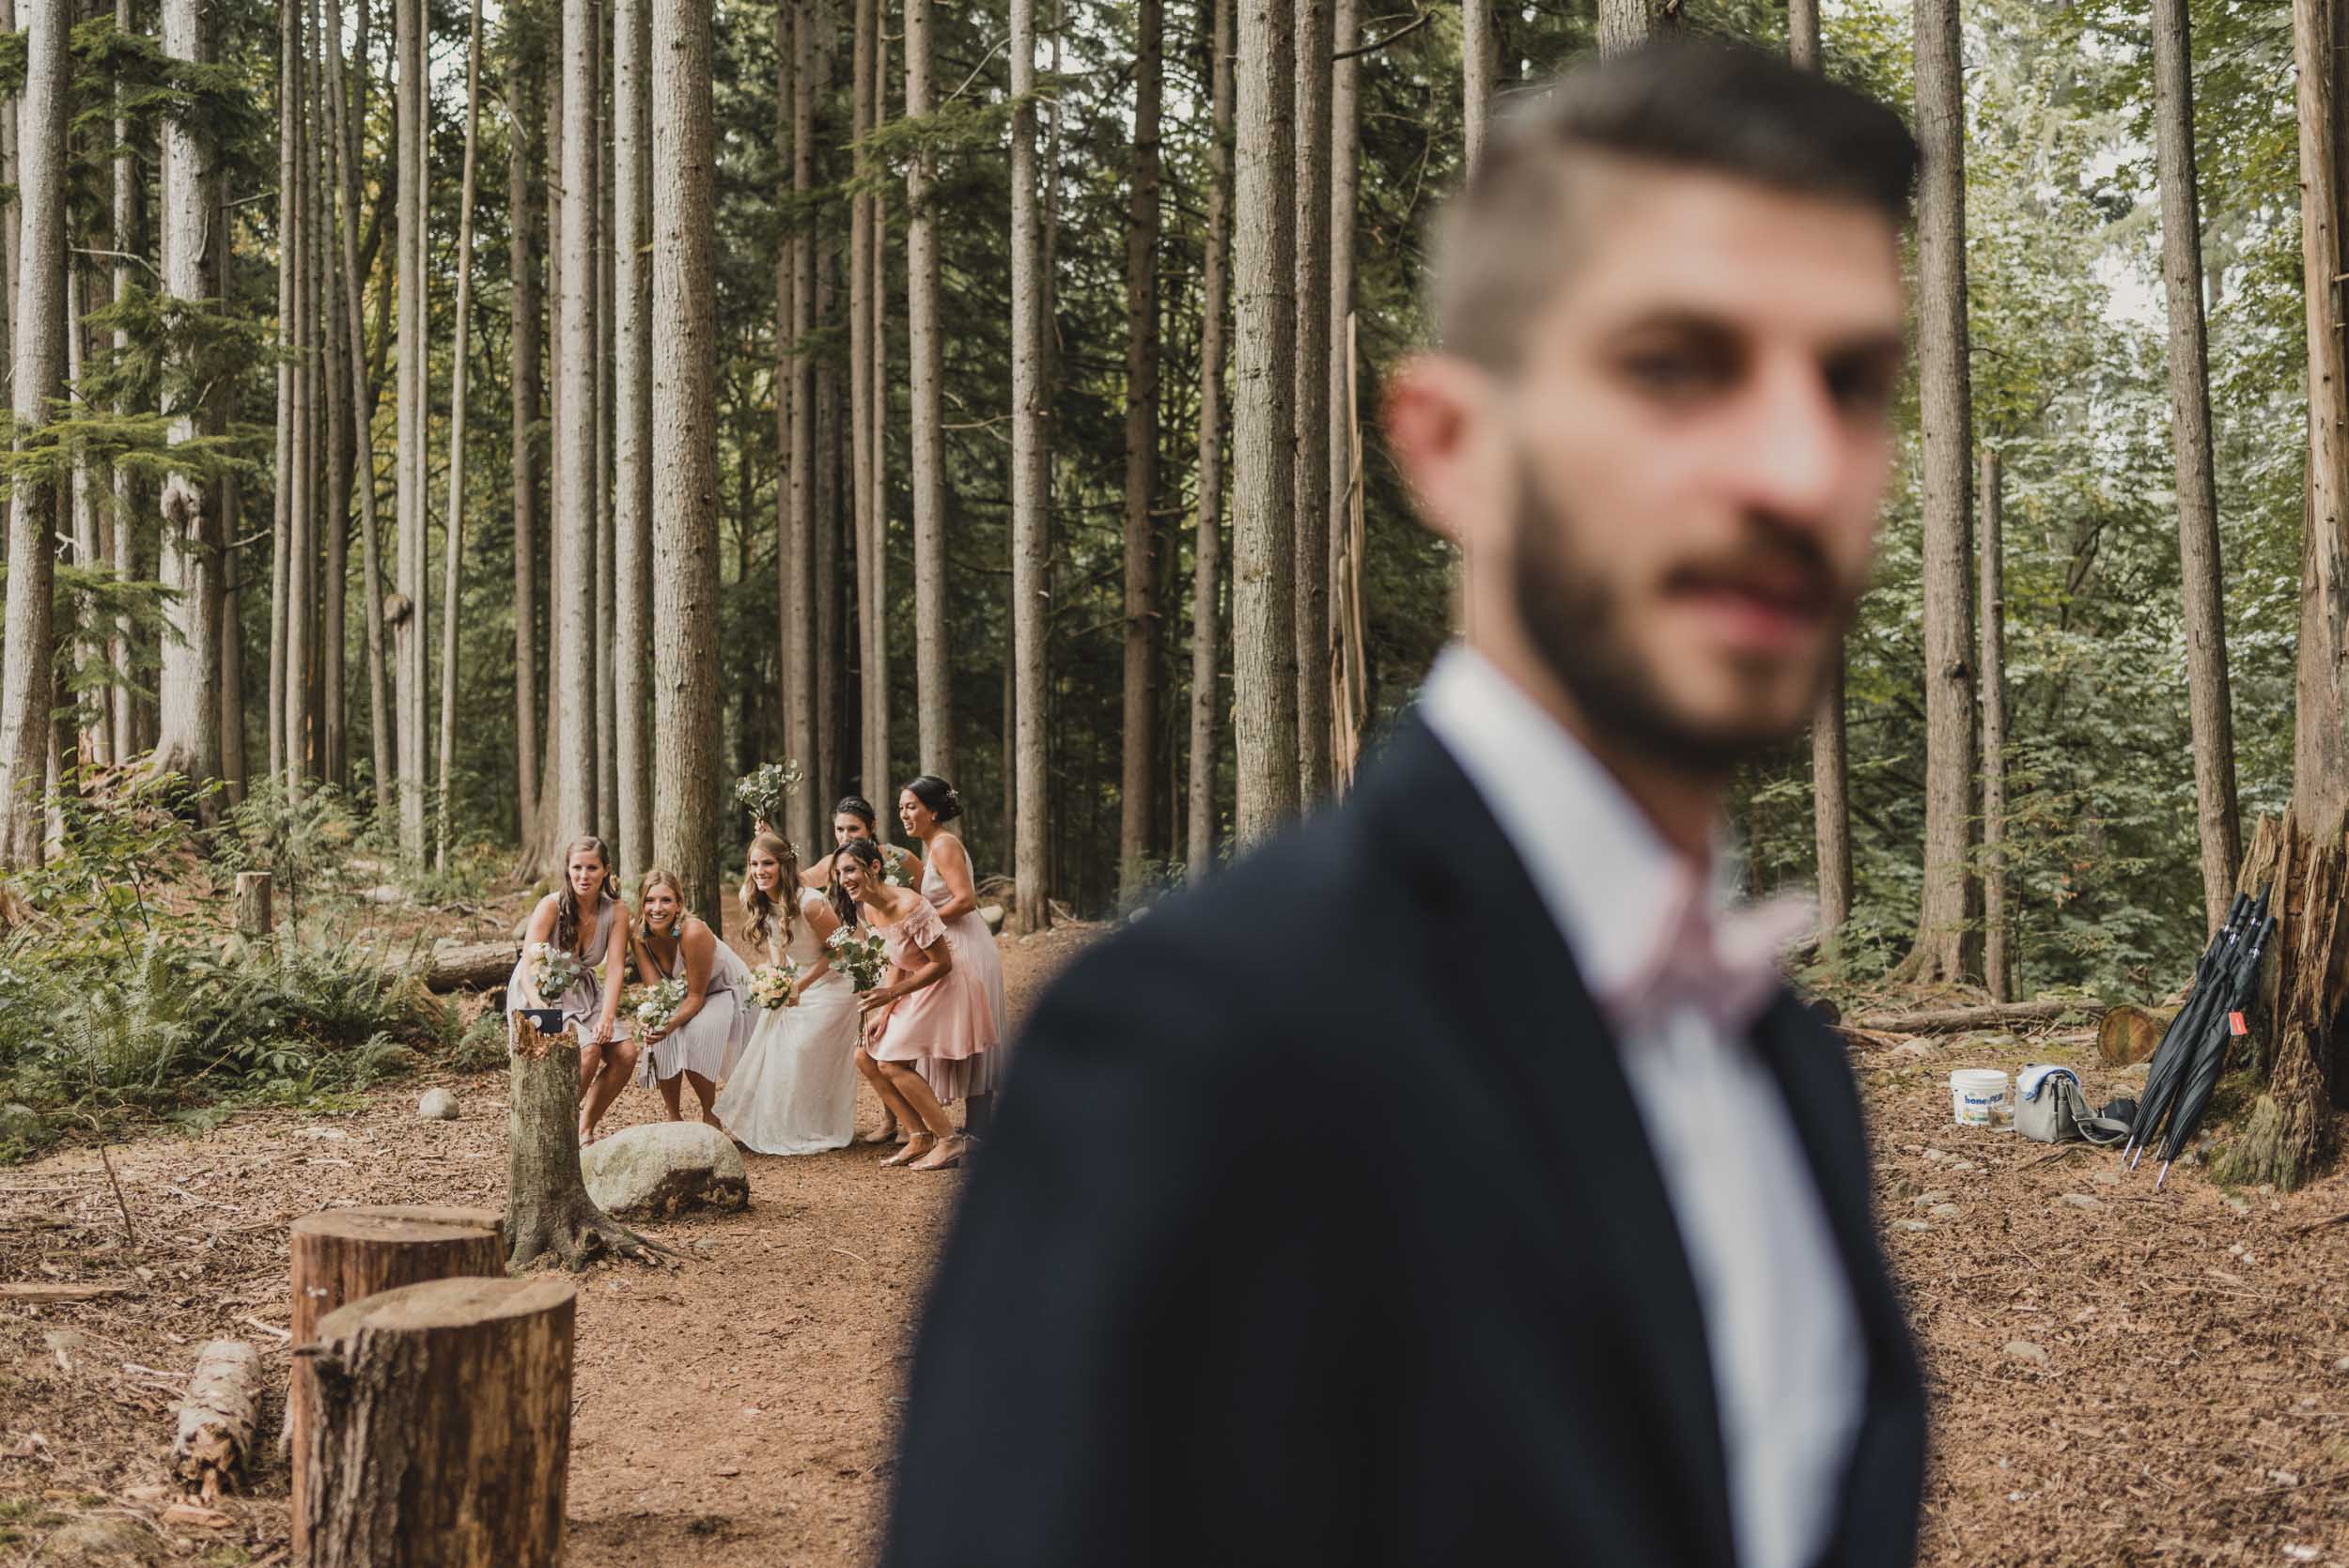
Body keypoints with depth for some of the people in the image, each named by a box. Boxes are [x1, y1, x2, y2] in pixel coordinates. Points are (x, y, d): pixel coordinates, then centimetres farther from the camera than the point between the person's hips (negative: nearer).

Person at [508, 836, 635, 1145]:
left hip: (583, 993, 5)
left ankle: (585, 1129, 3)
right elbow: (528, 966, -27)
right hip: (541, 993, -5)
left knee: (626, 1053, -15)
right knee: (588, 1050, -28)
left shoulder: (616, 912, -10)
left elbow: (615, 968, -16)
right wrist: (539, 1007, -46)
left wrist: (607, 1017, -32)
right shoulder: (551, 906, -21)